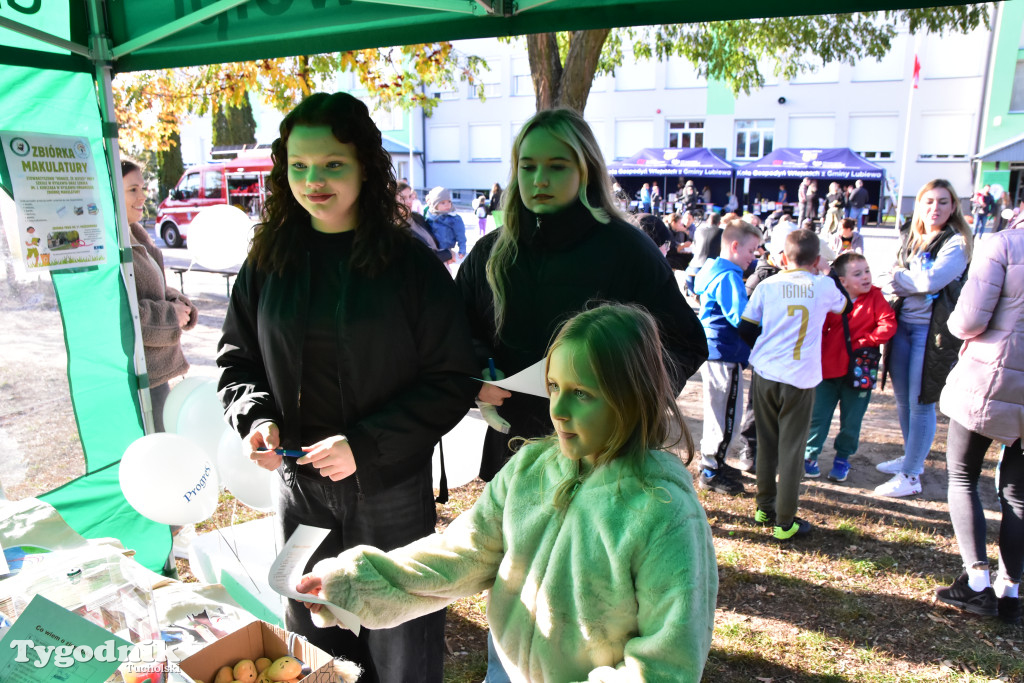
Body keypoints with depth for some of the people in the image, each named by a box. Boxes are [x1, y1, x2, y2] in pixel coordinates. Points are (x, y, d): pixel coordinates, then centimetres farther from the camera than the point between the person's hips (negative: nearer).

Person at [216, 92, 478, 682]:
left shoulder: (410, 263, -11)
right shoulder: (269, 261, 1)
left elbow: (453, 382, -11)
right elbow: (238, 357, 10)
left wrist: (366, 444, -20)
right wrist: (256, 416, -10)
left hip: (391, 488, -3)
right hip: (299, 483, 4)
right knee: (309, 628, 22)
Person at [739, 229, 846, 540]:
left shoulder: (767, 285, 1)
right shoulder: (823, 286, 0)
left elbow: (746, 328, 4)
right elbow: (841, 305, 22)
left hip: (764, 373, 2)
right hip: (800, 378, -2)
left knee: (766, 443, 15)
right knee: (791, 449, 4)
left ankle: (764, 508, 28)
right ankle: (784, 522, 10)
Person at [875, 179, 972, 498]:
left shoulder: (957, 242, -9)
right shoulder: (909, 237, 12)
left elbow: (932, 279, -21)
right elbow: (894, 276, 14)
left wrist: (898, 277, -6)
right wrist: (912, 281, -7)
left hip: (933, 328, -7)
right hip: (903, 323, 7)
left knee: (921, 402, -2)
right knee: (902, 397, 15)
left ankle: (911, 476, 7)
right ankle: (911, 457, 33)